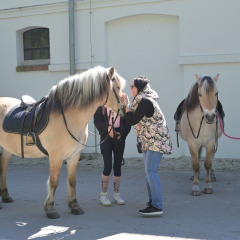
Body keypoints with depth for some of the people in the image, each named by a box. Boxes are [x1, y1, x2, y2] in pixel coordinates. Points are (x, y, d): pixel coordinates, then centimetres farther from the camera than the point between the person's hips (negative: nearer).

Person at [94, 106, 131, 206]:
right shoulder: (101, 104, 2)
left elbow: (127, 122, 5)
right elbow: (97, 120, -3)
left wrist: (122, 133, -12)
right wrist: (107, 127, -20)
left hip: (119, 137, 2)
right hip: (106, 137, -2)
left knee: (118, 166, 5)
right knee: (108, 166, -8)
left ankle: (116, 194, 18)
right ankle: (103, 195, 5)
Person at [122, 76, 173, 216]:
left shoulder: (145, 101, -17)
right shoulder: (142, 101, 15)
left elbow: (132, 120, -19)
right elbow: (136, 119, 17)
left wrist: (127, 105, -9)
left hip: (156, 141, -11)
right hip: (148, 142, 11)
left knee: (151, 171, -16)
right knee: (149, 171, 12)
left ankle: (157, 206, -16)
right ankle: (152, 202, 20)